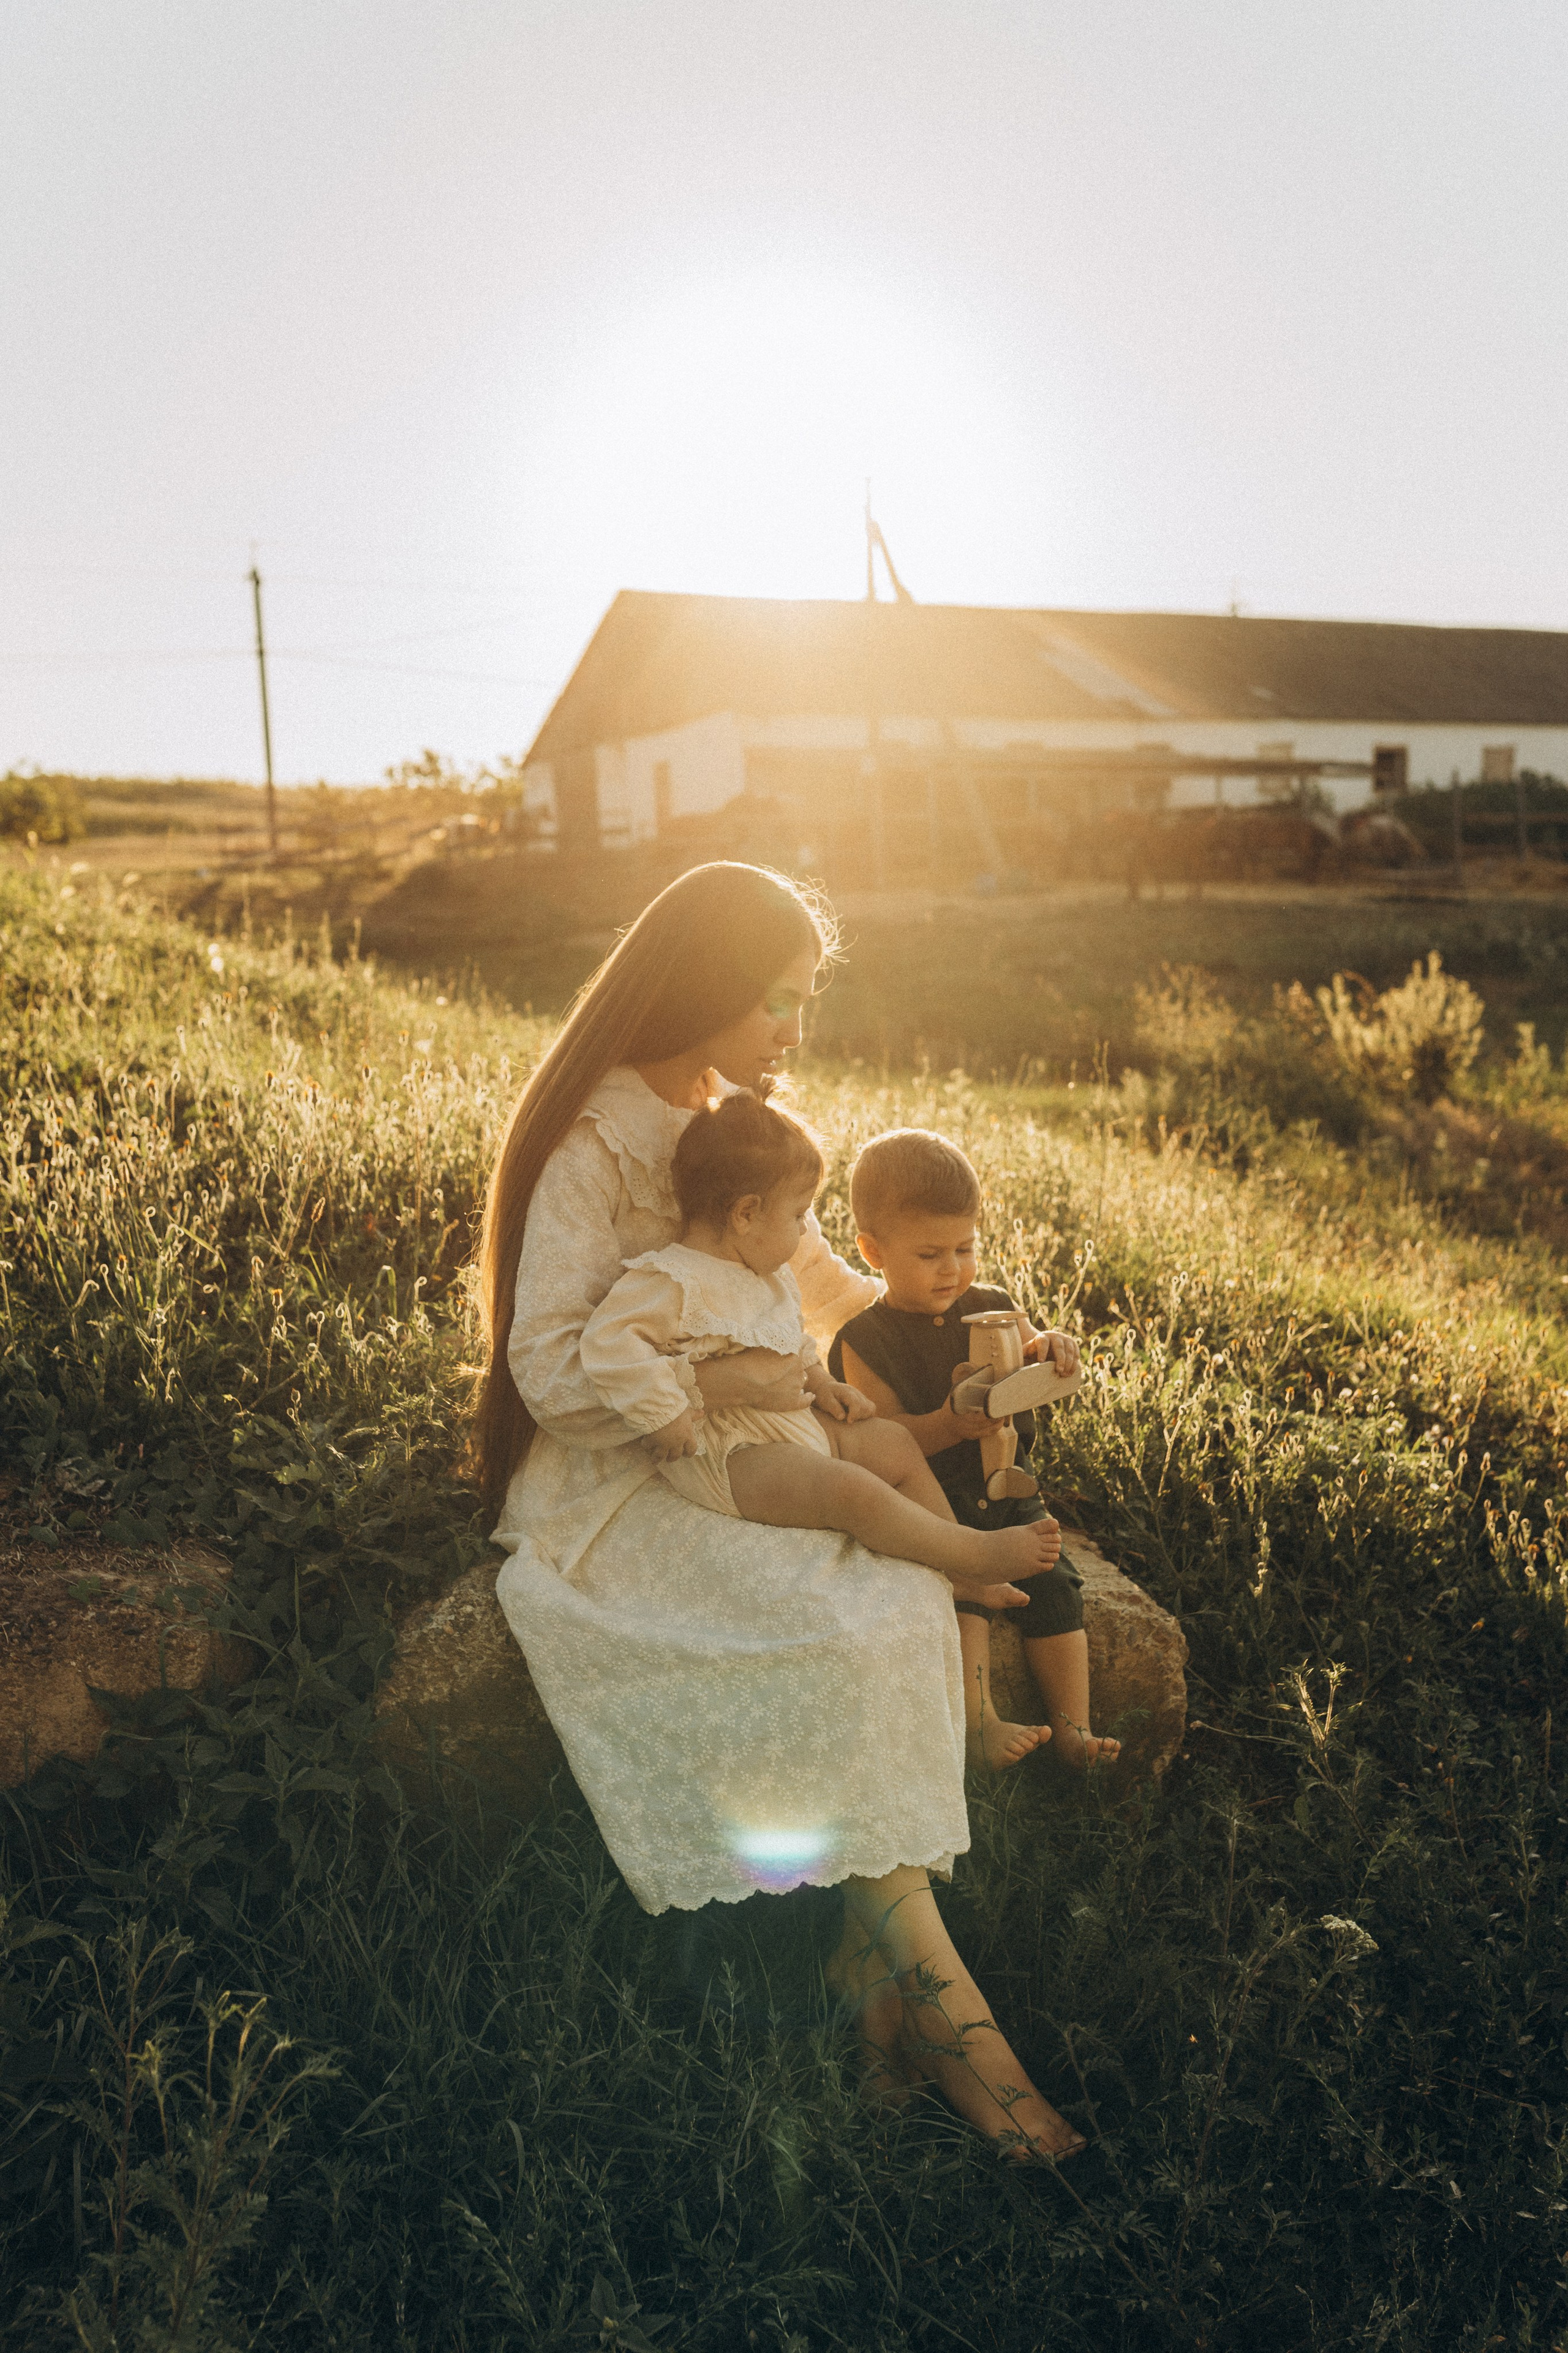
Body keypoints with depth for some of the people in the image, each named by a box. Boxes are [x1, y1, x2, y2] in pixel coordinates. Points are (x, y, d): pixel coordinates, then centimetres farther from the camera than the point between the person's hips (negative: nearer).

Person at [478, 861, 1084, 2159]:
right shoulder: (593, 1147, -13)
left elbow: (808, 1270, 26)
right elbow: (551, 1373, -18)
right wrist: (715, 1383, -21)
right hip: (611, 1491, -7)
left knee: (907, 1598, -19)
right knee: (837, 1640, -27)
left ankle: (877, 1958, -17)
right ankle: (941, 1998, -15)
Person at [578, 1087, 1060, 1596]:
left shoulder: (768, 1276, 13)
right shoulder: (673, 1282, -20)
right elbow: (609, 1340, -31)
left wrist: (818, 1381, 10)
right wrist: (665, 1416, -31)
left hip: (794, 1422, 11)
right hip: (726, 1453, -10)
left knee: (894, 1444, 11)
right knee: (850, 1489, -26)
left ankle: (959, 1576, 17)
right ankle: (974, 1552, -15)